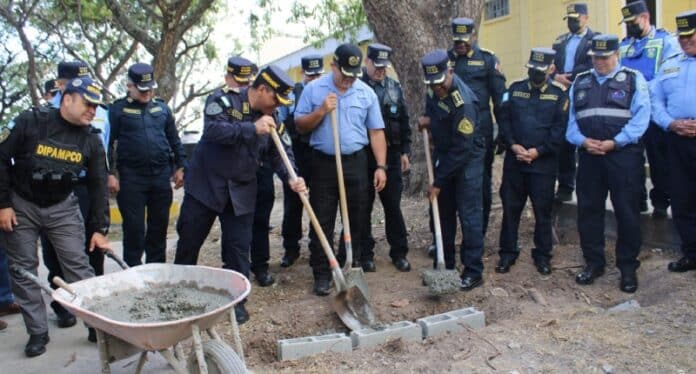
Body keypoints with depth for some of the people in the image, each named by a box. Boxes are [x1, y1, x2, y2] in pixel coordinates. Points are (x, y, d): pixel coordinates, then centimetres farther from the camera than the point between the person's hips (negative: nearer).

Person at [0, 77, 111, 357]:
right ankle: (38, 332, 15)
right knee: (23, 270, 3)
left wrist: (99, 229, -4)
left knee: (78, 265, -3)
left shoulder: (91, 140, -6)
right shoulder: (30, 122, -15)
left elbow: (98, 185, -2)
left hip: (63, 208, 2)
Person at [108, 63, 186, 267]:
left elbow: (174, 140, 16)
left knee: (159, 225, 10)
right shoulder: (118, 109, 1)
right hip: (131, 177, -3)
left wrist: (180, 167, 12)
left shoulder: (162, 108, 12)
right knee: (134, 227, 2)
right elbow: (109, 143, -1)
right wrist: (110, 173, -7)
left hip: (161, 175, 3)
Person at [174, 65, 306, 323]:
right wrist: (252, 128, -30)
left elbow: (280, 153, 1)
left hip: (241, 191, 3)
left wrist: (291, 178, -18)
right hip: (205, 184, -3)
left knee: (238, 247, 2)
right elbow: (213, 129, -26)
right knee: (189, 240, 9)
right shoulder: (223, 100, -10)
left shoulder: (272, 119, 4)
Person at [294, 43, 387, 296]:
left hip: (356, 163, 2)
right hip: (323, 163, -1)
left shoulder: (367, 92, 4)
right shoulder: (313, 89, 0)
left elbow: (376, 131, 5)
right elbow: (300, 126, 1)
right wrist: (321, 111, -16)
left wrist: (381, 166, -2)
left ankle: (351, 268, 23)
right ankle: (321, 274, 11)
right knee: (322, 222, 1)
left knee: (356, 220, 8)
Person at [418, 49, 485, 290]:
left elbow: (461, 150, -27)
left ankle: (473, 272, 2)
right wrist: (428, 119, -3)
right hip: (443, 154, 8)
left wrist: (439, 182, -22)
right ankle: (443, 266, 23)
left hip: (468, 159, -8)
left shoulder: (463, 102, -28)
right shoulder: (434, 90, -5)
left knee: (468, 214, -7)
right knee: (443, 212, 12)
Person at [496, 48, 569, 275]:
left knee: (543, 211, 6)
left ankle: (542, 255, 21)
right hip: (514, 160, 2)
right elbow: (503, 118, 3)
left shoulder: (559, 94, 2)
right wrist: (513, 145, -10)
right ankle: (508, 252, 19)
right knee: (510, 208, 6)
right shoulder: (515, 89, 8)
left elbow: (560, 129, -4)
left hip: (544, 162, -1)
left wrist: (538, 151, -12)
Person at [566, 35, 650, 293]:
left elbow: (640, 117, -5)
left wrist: (614, 142, -15)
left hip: (623, 155, -3)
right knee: (588, 209, 7)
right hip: (589, 156, 3)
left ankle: (628, 267, 14)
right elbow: (571, 118, 11)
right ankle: (593, 262, 20)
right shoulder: (580, 82, 16)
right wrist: (583, 140, -7)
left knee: (627, 212, 1)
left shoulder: (634, 79, 5)